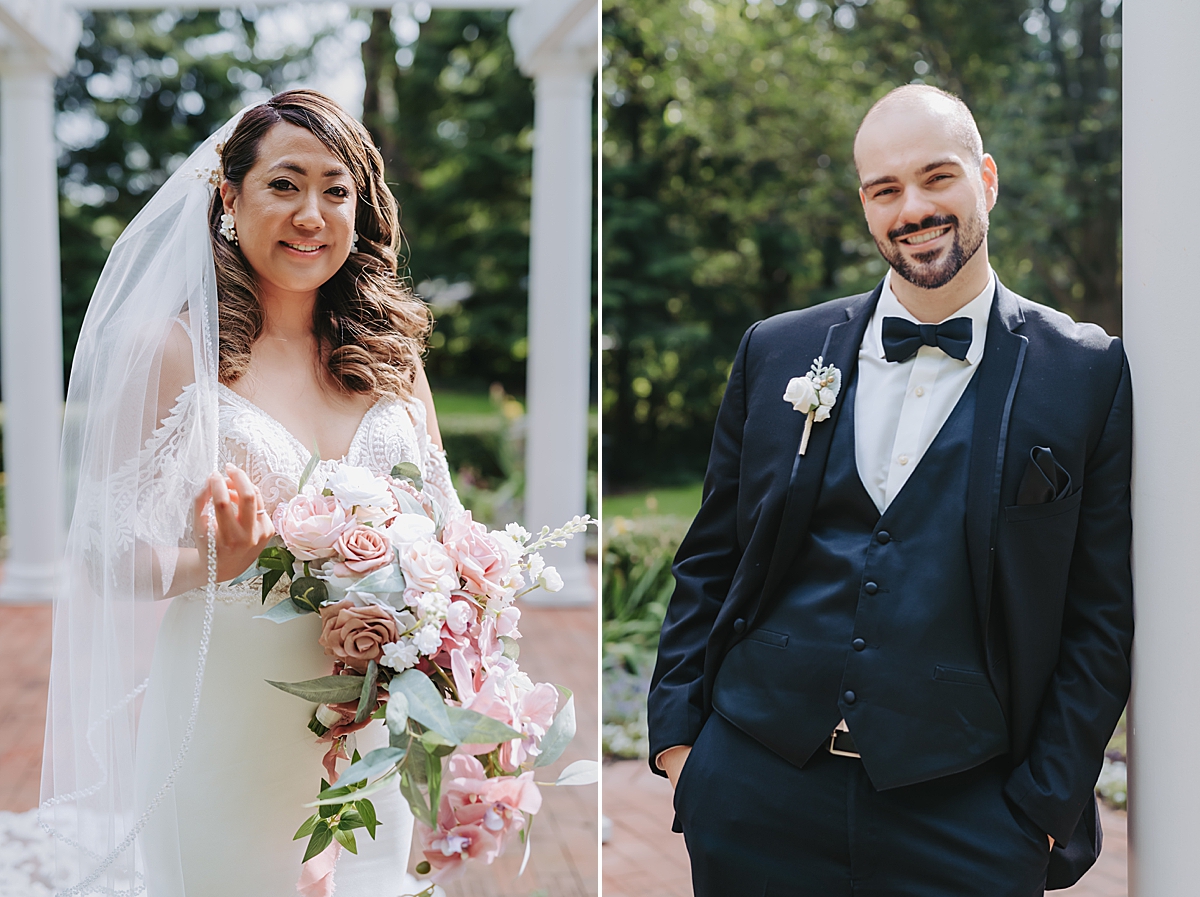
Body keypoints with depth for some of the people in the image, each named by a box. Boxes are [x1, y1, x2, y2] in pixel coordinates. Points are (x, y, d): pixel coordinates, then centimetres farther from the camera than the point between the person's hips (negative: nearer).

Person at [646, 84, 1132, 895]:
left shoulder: (1089, 373, -2)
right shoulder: (777, 351, 5)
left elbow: (1101, 614, -1)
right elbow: (710, 557, 10)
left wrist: (1045, 808, -4)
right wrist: (676, 730, 3)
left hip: (961, 814, -2)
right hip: (754, 790, 2)